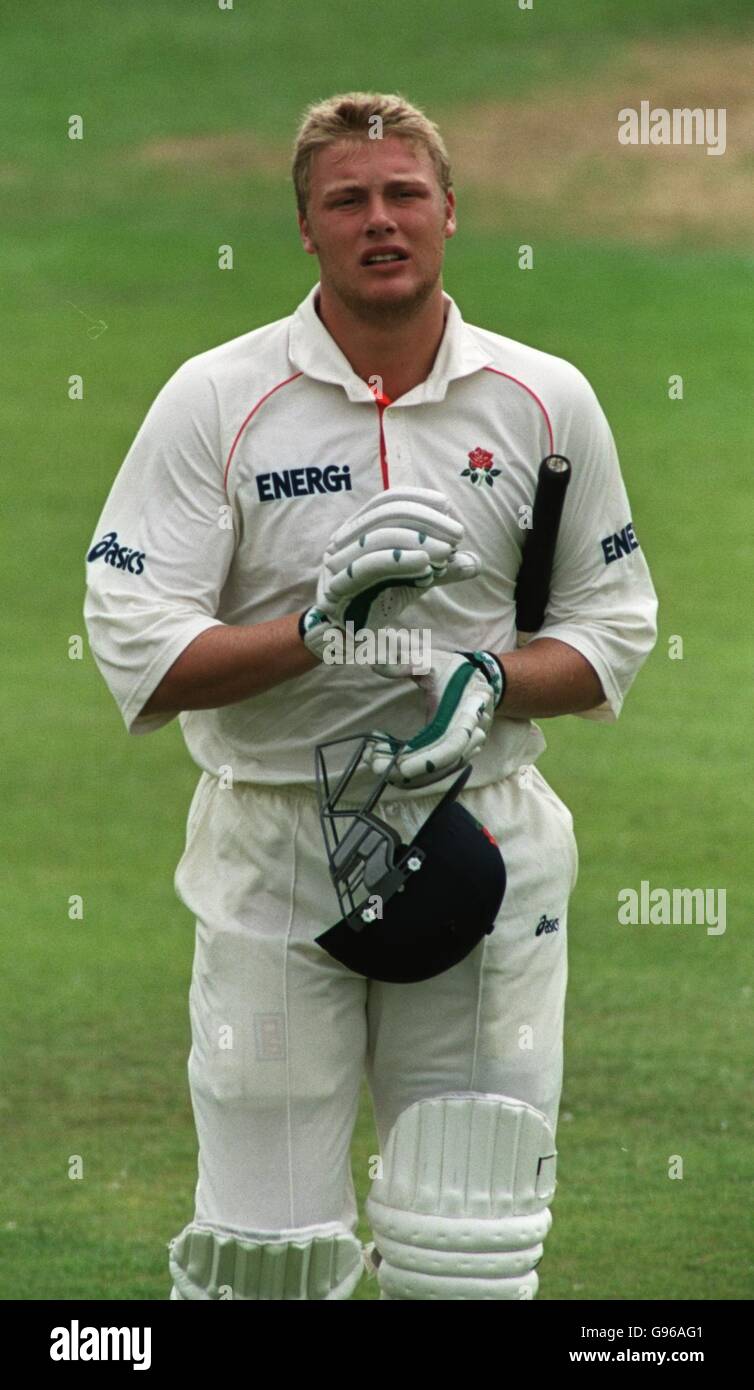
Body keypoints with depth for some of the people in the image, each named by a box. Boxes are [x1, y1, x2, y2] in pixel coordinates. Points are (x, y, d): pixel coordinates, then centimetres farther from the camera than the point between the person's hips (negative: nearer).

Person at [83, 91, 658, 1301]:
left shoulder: (545, 403, 4)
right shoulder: (216, 402, -3)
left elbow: (614, 629, 10)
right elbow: (139, 659, -8)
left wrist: (490, 683, -11)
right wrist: (324, 624, -21)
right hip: (275, 845, -1)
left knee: (468, 1257, -1)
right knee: (262, 1257, 0)